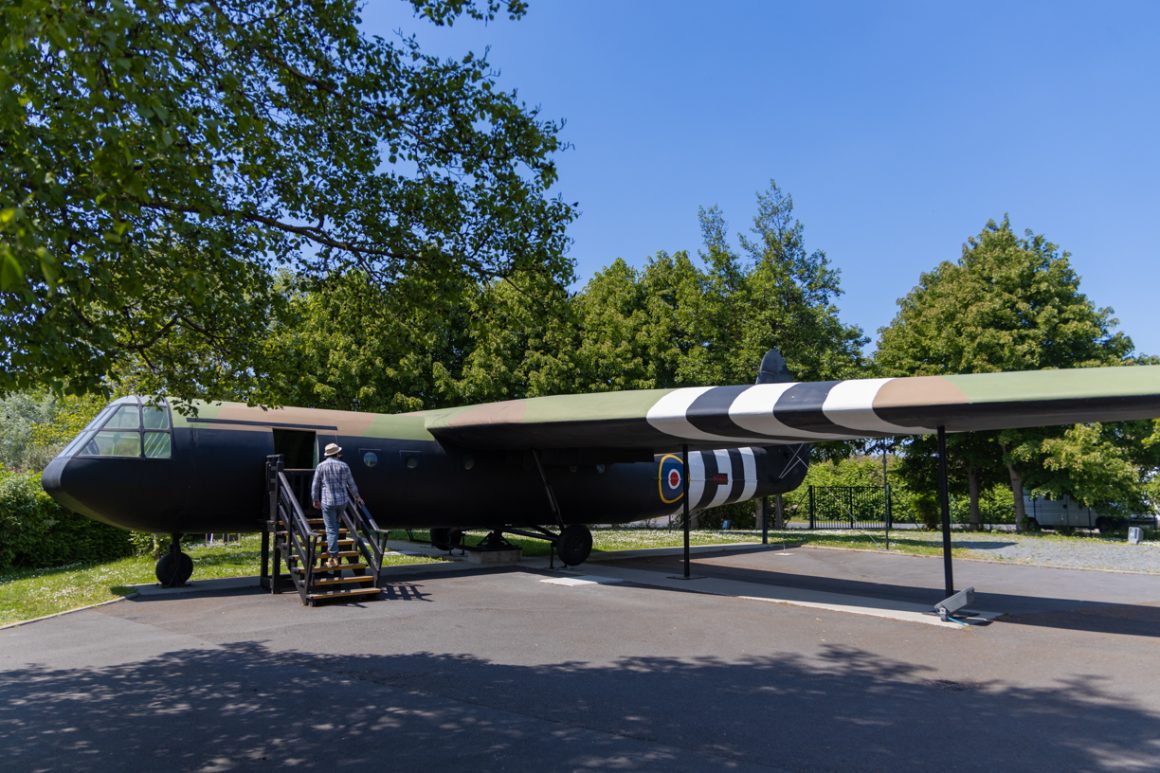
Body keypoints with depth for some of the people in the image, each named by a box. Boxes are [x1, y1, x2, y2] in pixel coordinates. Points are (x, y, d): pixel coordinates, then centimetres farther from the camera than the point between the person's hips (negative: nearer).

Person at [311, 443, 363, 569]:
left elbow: (315, 485, 2)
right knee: (335, 523, 26)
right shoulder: (343, 466, 2)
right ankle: (332, 549, 29)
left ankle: (333, 557, -6)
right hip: (342, 501, 2)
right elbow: (351, 484, 9)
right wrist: (356, 496, 24)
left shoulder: (321, 466, -2)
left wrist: (315, 500, 17)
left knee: (331, 529, -2)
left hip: (328, 502, -2)